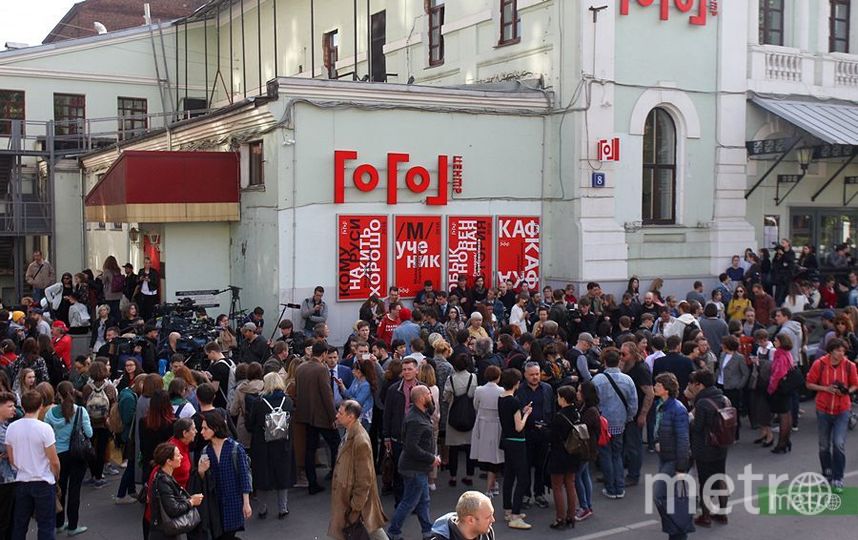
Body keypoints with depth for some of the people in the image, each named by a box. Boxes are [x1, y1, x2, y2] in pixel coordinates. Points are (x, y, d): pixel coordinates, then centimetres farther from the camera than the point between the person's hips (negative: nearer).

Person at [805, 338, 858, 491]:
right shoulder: (819, 364, -10)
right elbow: (809, 384, -2)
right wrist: (826, 388, -17)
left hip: (842, 411, -1)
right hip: (823, 410, 1)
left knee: (839, 444, -11)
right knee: (824, 445, 12)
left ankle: (837, 478, 0)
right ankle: (827, 475, 32)